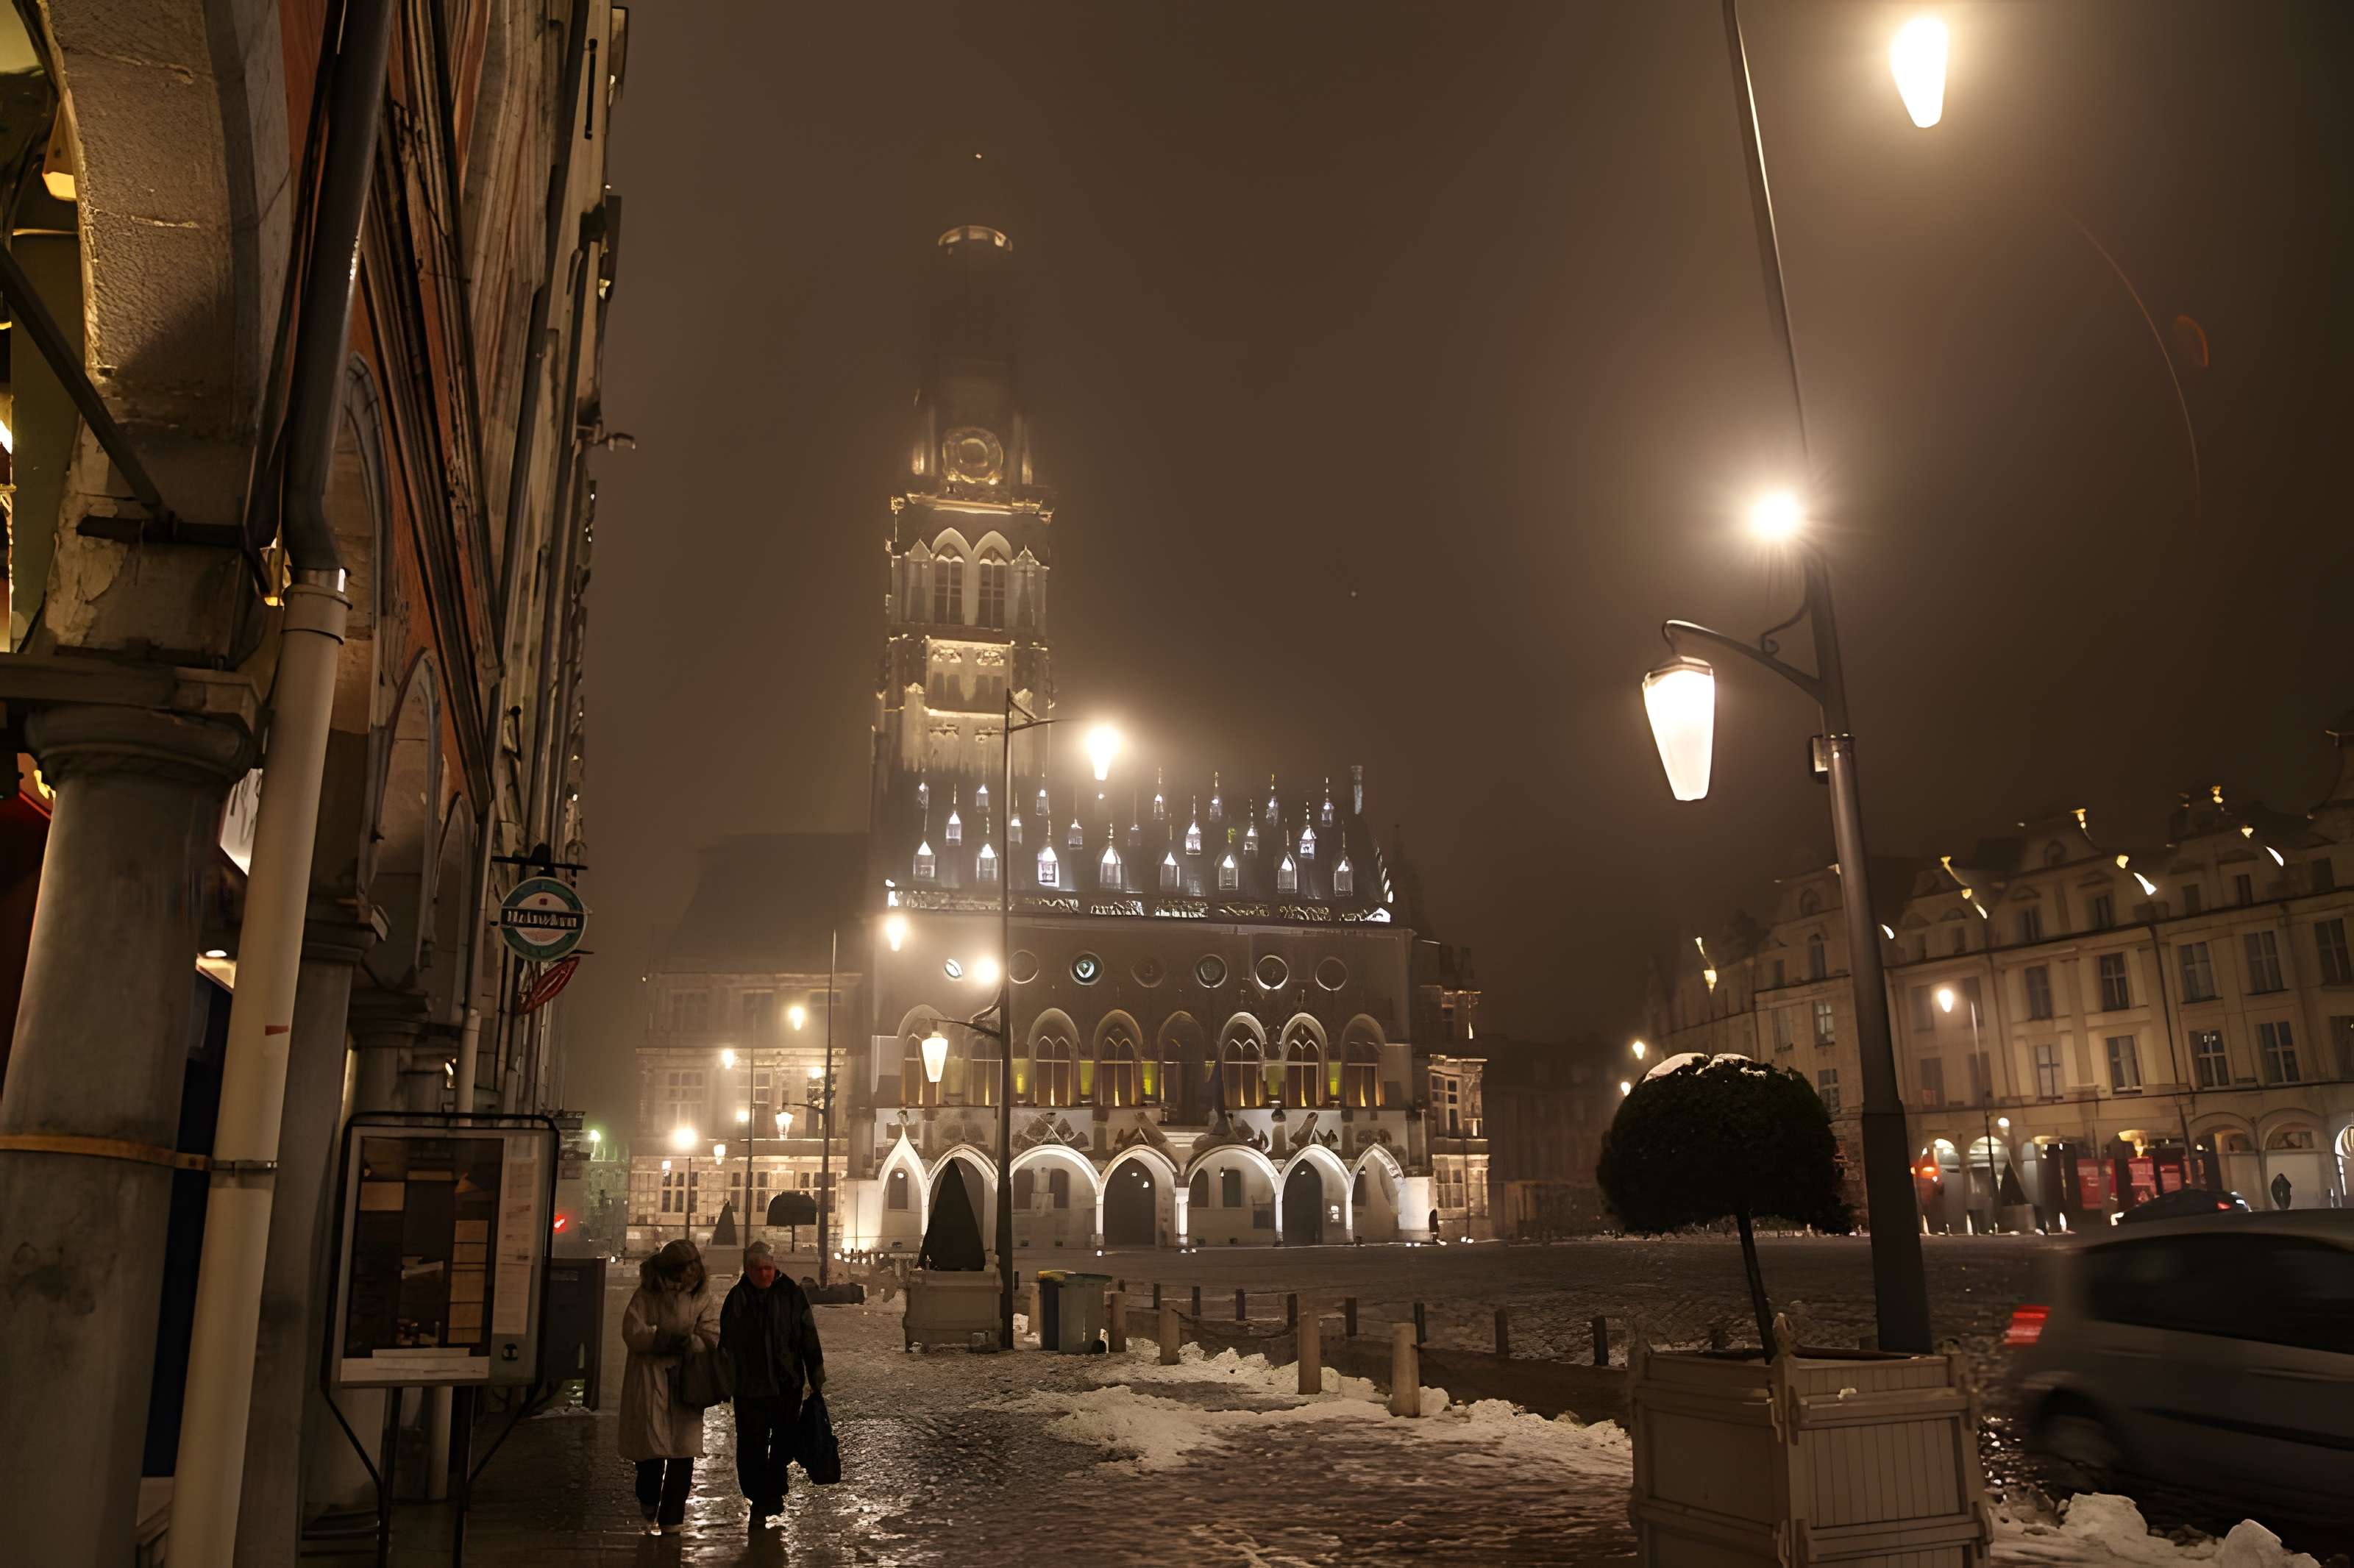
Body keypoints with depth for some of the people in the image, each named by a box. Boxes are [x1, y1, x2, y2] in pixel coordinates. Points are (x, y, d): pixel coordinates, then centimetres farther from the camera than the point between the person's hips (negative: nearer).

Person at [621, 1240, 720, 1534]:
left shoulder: (704, 1298, 3)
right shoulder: (647, 1295, -1)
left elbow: (712, 1338, -4)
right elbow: (633, 1333, -10)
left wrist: (687, 1341, -23)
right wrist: (667, 1339, -20)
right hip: (650, 1380, -1)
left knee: (683, 1451, -2)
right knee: (652, 1444, 0)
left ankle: (672, 1516, 12)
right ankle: (649, 1501, 31)